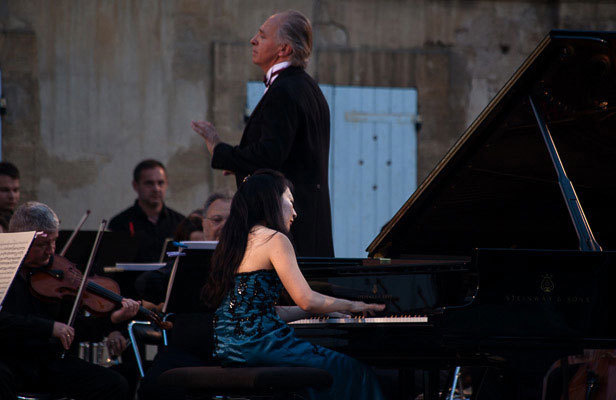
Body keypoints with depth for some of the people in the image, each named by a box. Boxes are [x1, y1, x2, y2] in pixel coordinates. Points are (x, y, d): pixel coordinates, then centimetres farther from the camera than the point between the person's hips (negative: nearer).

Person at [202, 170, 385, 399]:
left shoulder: (233, 242, 19)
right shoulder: (275, 240, -7)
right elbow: (306, 300, -15)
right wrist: (350, 306, 3)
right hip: (260, 343, -9)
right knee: (353, 373, 0)